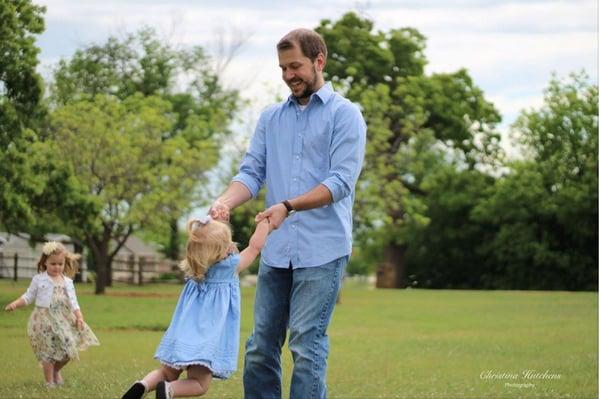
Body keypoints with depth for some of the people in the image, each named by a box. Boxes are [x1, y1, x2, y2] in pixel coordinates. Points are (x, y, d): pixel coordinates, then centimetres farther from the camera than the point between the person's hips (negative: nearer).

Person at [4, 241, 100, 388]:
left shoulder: (67, 282, 8)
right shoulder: (39, 279, 0)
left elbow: (73, 302, 7)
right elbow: (28, 296, 6)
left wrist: (79, 317, -6)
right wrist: (15, 304, -9)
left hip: (64, 319, 4)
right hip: (45, 319, -4)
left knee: (68, 351, 6)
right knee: (48, 351, -4)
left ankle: (56, 370, 33)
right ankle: (49, 382, 8)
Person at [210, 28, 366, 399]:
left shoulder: (345, 114, 0)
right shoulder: (271, 118, 16)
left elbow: (341, 181, -11)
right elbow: (252, 172, 8)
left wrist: (289, 206, -23)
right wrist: (226, 201, -13)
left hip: (322, 249, -5)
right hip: (277, 248, 5)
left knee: (307, 345, -9)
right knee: (261, 346, 5)